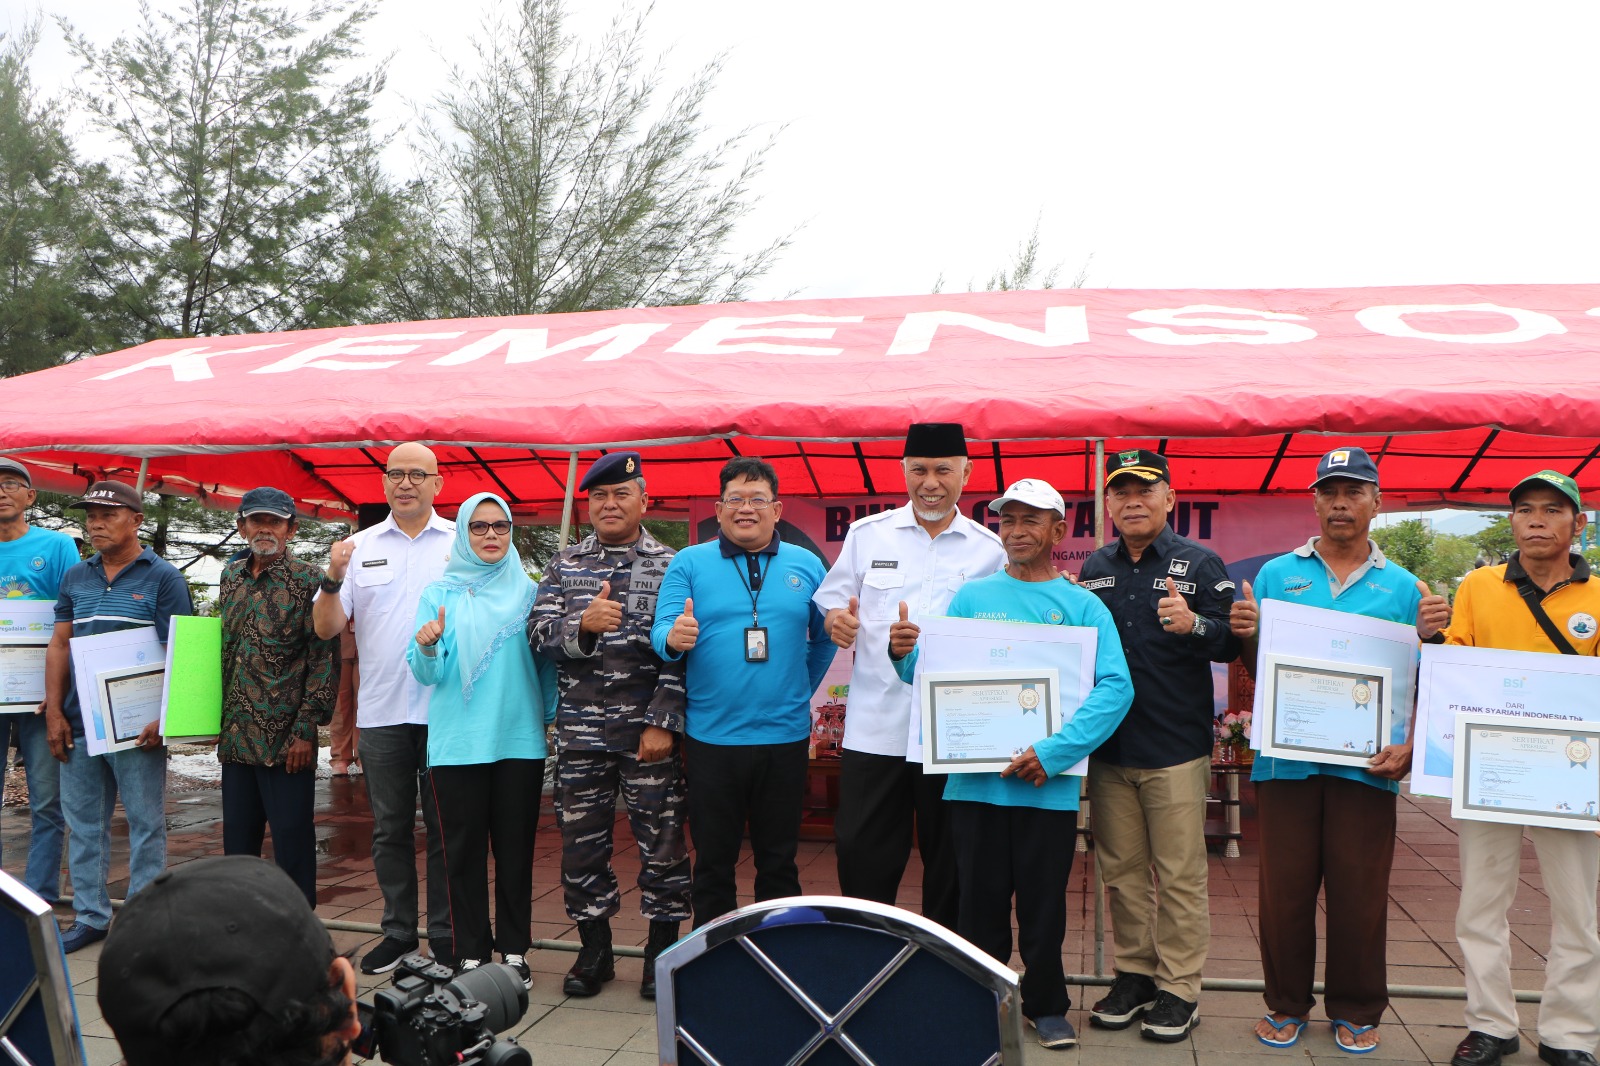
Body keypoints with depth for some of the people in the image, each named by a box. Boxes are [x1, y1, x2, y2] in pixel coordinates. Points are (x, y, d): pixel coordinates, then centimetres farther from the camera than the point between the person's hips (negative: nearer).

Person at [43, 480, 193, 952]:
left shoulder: (163, 577, -4)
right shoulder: (76, 578, 12)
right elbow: (60, 645, 12)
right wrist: (54, 712, 4)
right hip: (79, 723, 5)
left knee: (146, 824, 3)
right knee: (83, 824, 12)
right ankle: (90, 916, 24)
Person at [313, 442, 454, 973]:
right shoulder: (360, 547, 8)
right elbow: (326, 628, 4)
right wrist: (333, 579, -13)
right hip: (381, 710, 2)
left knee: (445, 827, 5)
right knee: (390, 828, 12)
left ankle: (445, 936, 16)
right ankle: (398, 933, 25)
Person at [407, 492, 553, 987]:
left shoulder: (527, 590, 6)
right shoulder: (440, 593, 4)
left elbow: (546, 661, 8)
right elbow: (426, 673, -2)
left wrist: (552, 716, -3)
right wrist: (427, 647, -21)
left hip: (519, 738, 1)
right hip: (457, 740, 0)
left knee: (515, 848, 6)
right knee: (464, 849, 4)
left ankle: (515, 950, 17)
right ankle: (471, 954, 16)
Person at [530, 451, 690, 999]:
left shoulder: (670, 565, 2)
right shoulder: (564, 566, 11)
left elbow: (680, 650, -5)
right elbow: (539, 632, 0)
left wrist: (662, 722, -12)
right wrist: (582, 625, -21)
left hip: (648, 730, -2)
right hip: (580, 731, 3)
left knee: (662, 841, 4)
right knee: (581, 841, 10)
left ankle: (662, 951, 21)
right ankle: (595, 949, 27)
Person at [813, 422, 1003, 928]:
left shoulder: (991, 549, 7)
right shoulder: (866, 535, 7)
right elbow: (831, 607, 10)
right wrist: (837, 622, -12)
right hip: (874, 728, 0)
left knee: (950, 863, 12)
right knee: (862, 856, 4)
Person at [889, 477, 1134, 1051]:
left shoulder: (1083, 606, 1)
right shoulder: (971, 598, 7)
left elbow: (1116, 688, -10)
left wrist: (1053, 754, -19)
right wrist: (904, 654, -18)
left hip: (1049, 785, -1)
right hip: (976, 781, 1)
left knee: (1044, 905, 10)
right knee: (981, 902, 10)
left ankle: (1046, 1005, 30)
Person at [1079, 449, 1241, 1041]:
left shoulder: (1200, 564, -1)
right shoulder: (1094, 568, 11)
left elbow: (1233, 642, -8)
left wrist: (1194, 625, -26)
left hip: (1175, 748, -4)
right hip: (1107, 746, 4)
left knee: (1179, 875, 3)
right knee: (1121, 870, 12)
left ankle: (1179, 989, 15)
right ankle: (1134, 974, 26)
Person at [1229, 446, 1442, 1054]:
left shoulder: (1402, 587, 8)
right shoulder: (1277, 575, 8)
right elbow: (1257, 670, 9)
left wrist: (1409, 747, -9)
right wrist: (1246, 635, -12)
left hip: (1367, 762, 0)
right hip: (1287, 756, 0)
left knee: (1360, 890, 6)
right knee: (1285, 887, 6)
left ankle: (1356, 1010, 24)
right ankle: (1287, 1003, 22)